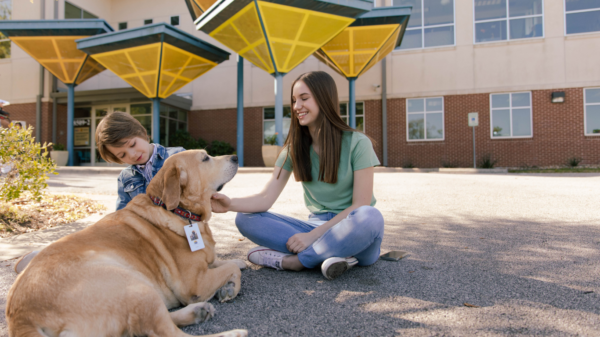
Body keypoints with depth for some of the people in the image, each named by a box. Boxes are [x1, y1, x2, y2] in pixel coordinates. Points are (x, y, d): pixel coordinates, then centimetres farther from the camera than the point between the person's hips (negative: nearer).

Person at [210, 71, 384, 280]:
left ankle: (287, 261, -24)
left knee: (369, 217, -38)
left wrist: (312, 236, -19)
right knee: (246, 219, -13)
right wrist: (231, 204, -25)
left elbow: (360, 204, -13)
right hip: (317, 228, 4)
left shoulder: (357, 143, -8)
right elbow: (267, 198, -5)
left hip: (350, 232, -3)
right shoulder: (293, 148, 4)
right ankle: (326, 255, -24)